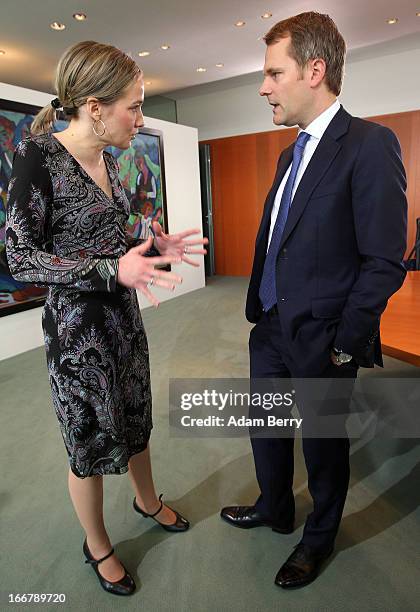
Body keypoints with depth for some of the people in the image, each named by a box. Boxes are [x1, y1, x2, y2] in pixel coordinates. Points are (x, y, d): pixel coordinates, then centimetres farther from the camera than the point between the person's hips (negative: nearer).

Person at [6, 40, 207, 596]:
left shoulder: (106, 161, 5)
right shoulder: (40, 157, -16)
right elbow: (21, 257, -16)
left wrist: (156, 248, -3)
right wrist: (113, 270, -26)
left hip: (124, 314, 7)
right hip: (77, 324, -7)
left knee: (135, 417, 22)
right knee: (91, 438, 11)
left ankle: (147, 501, 49)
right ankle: (97, 546, 38)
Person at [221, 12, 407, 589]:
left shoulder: (370, 144, -14)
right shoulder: (291, 154, 12)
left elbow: (385, 263, -18)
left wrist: (343, 346, -15)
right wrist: (258, 310, 12)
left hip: (320, 341, -7)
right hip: (270, 328, 8)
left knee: (323, 446, 15)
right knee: (267, 429, 22)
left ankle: (319, 538, 42)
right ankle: (274, 509, 49)